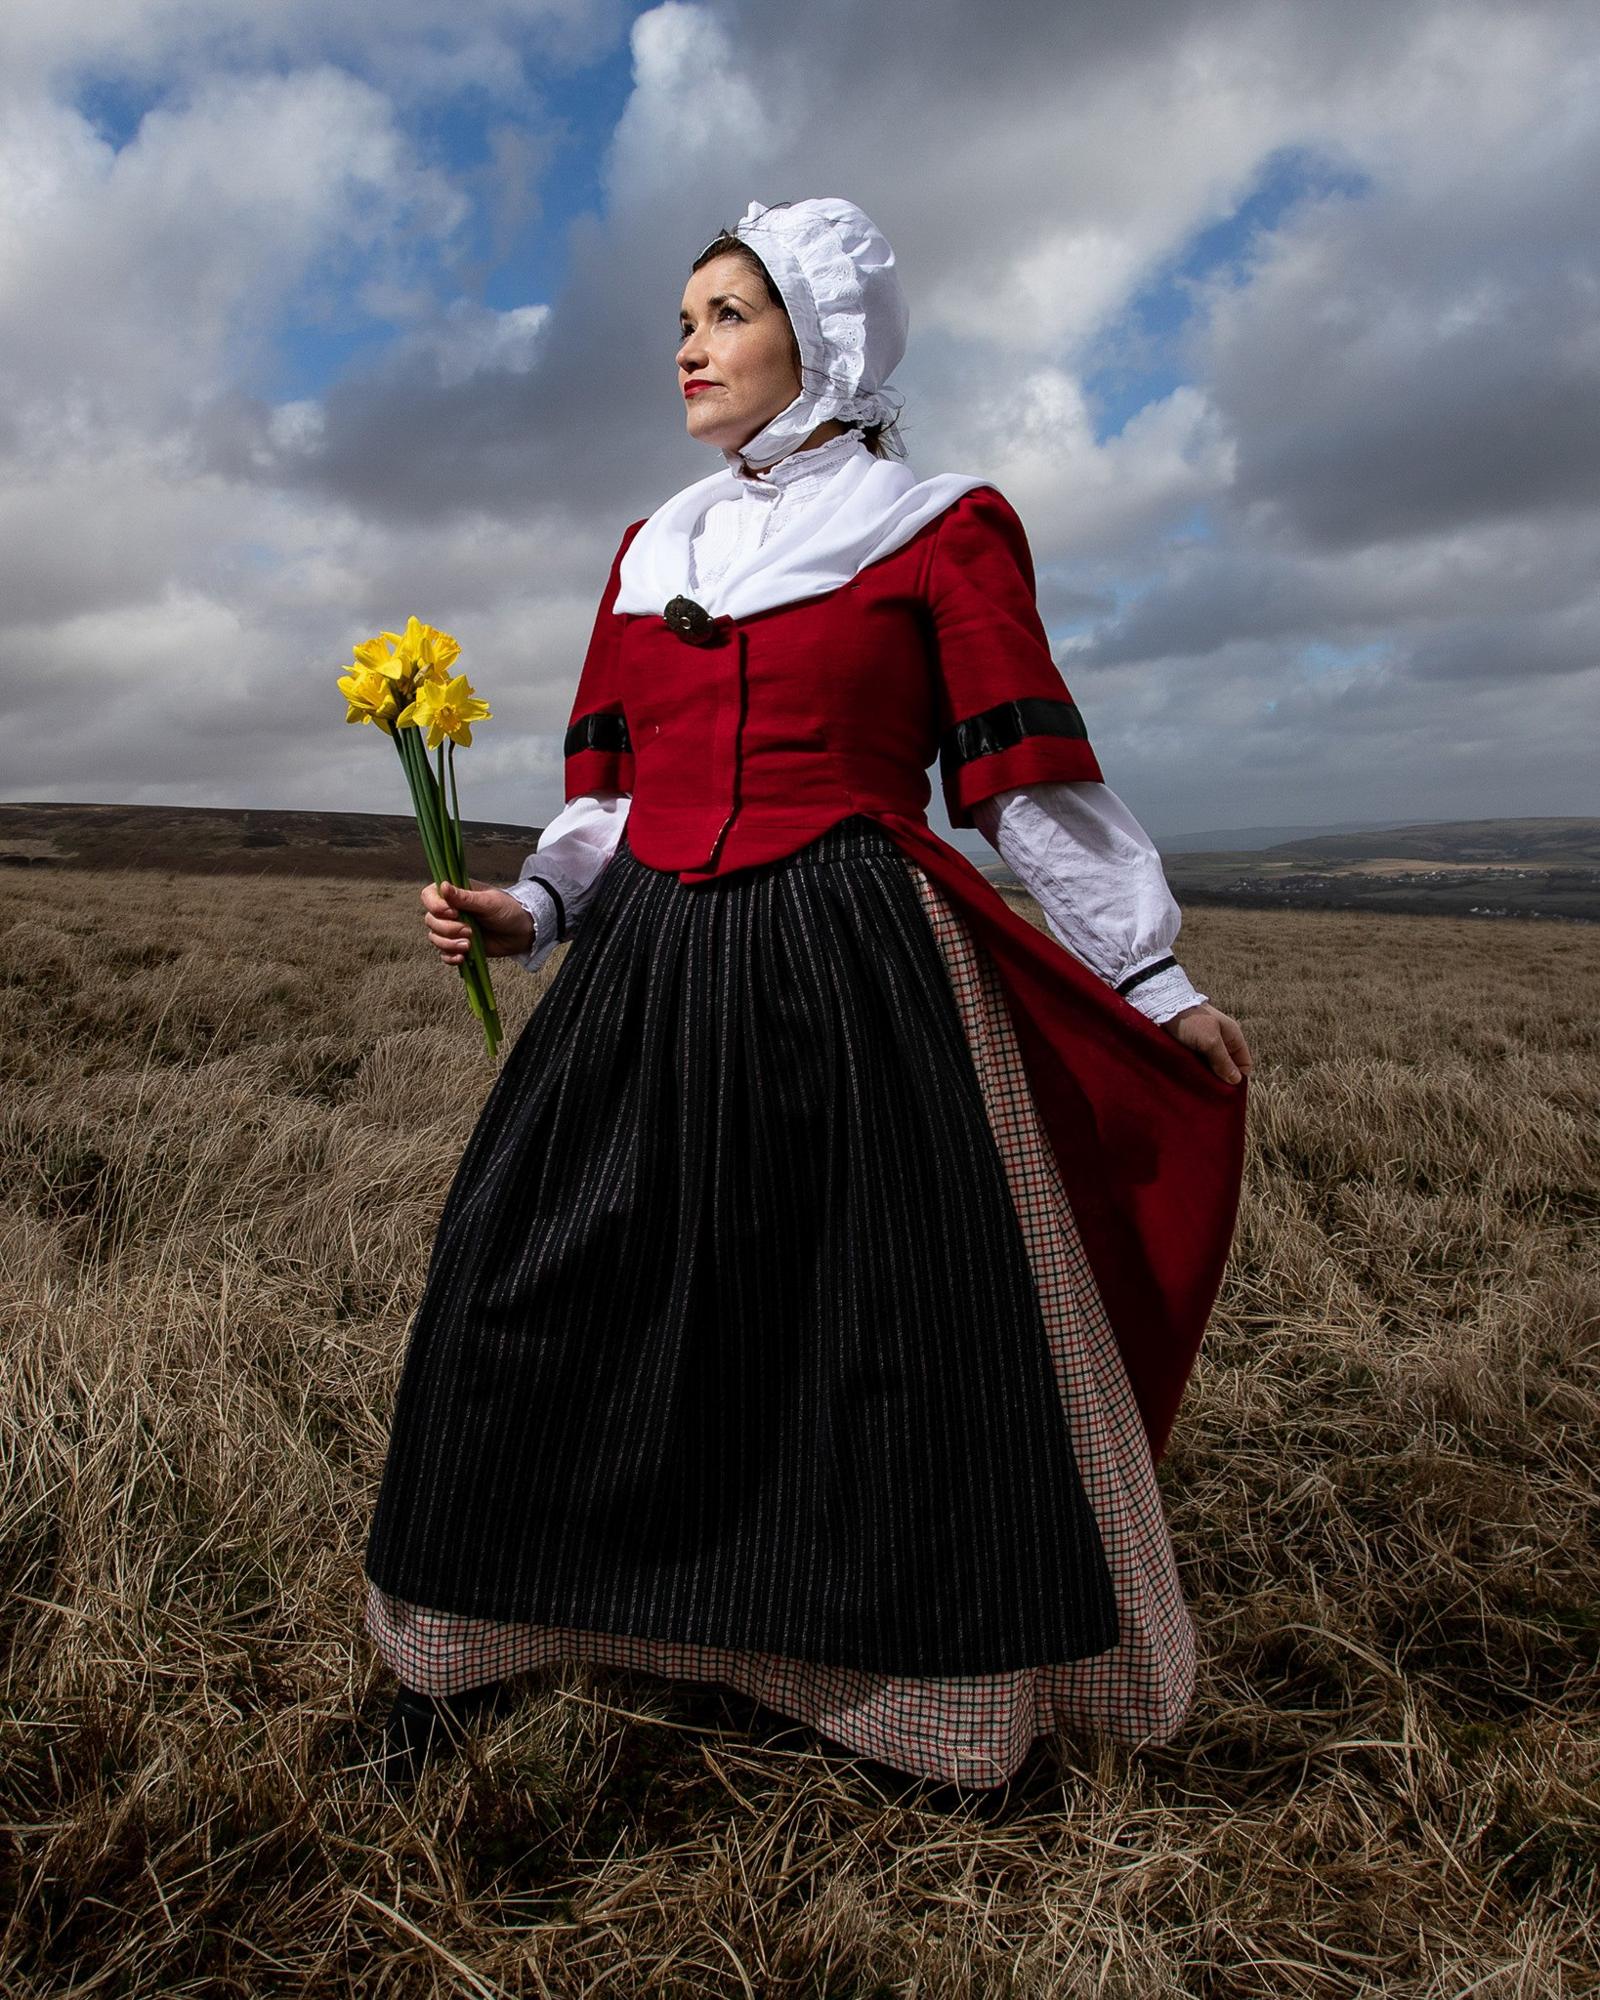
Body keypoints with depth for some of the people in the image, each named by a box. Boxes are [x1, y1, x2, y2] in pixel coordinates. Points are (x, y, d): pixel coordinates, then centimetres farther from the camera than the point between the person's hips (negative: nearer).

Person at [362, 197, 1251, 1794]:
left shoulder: (939, 528, 4)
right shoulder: (652, 547, 17)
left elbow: (1032, 786, 2)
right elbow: (613, 791, 17)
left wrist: (1157, 980, 0)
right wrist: (527, 911, 1)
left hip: (855, 977, -4)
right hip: (650, 974, 5)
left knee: (892, 1335, 1)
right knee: (524, 1290, 3)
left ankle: (944, 1700, 25)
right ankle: (466, 1647, 26)